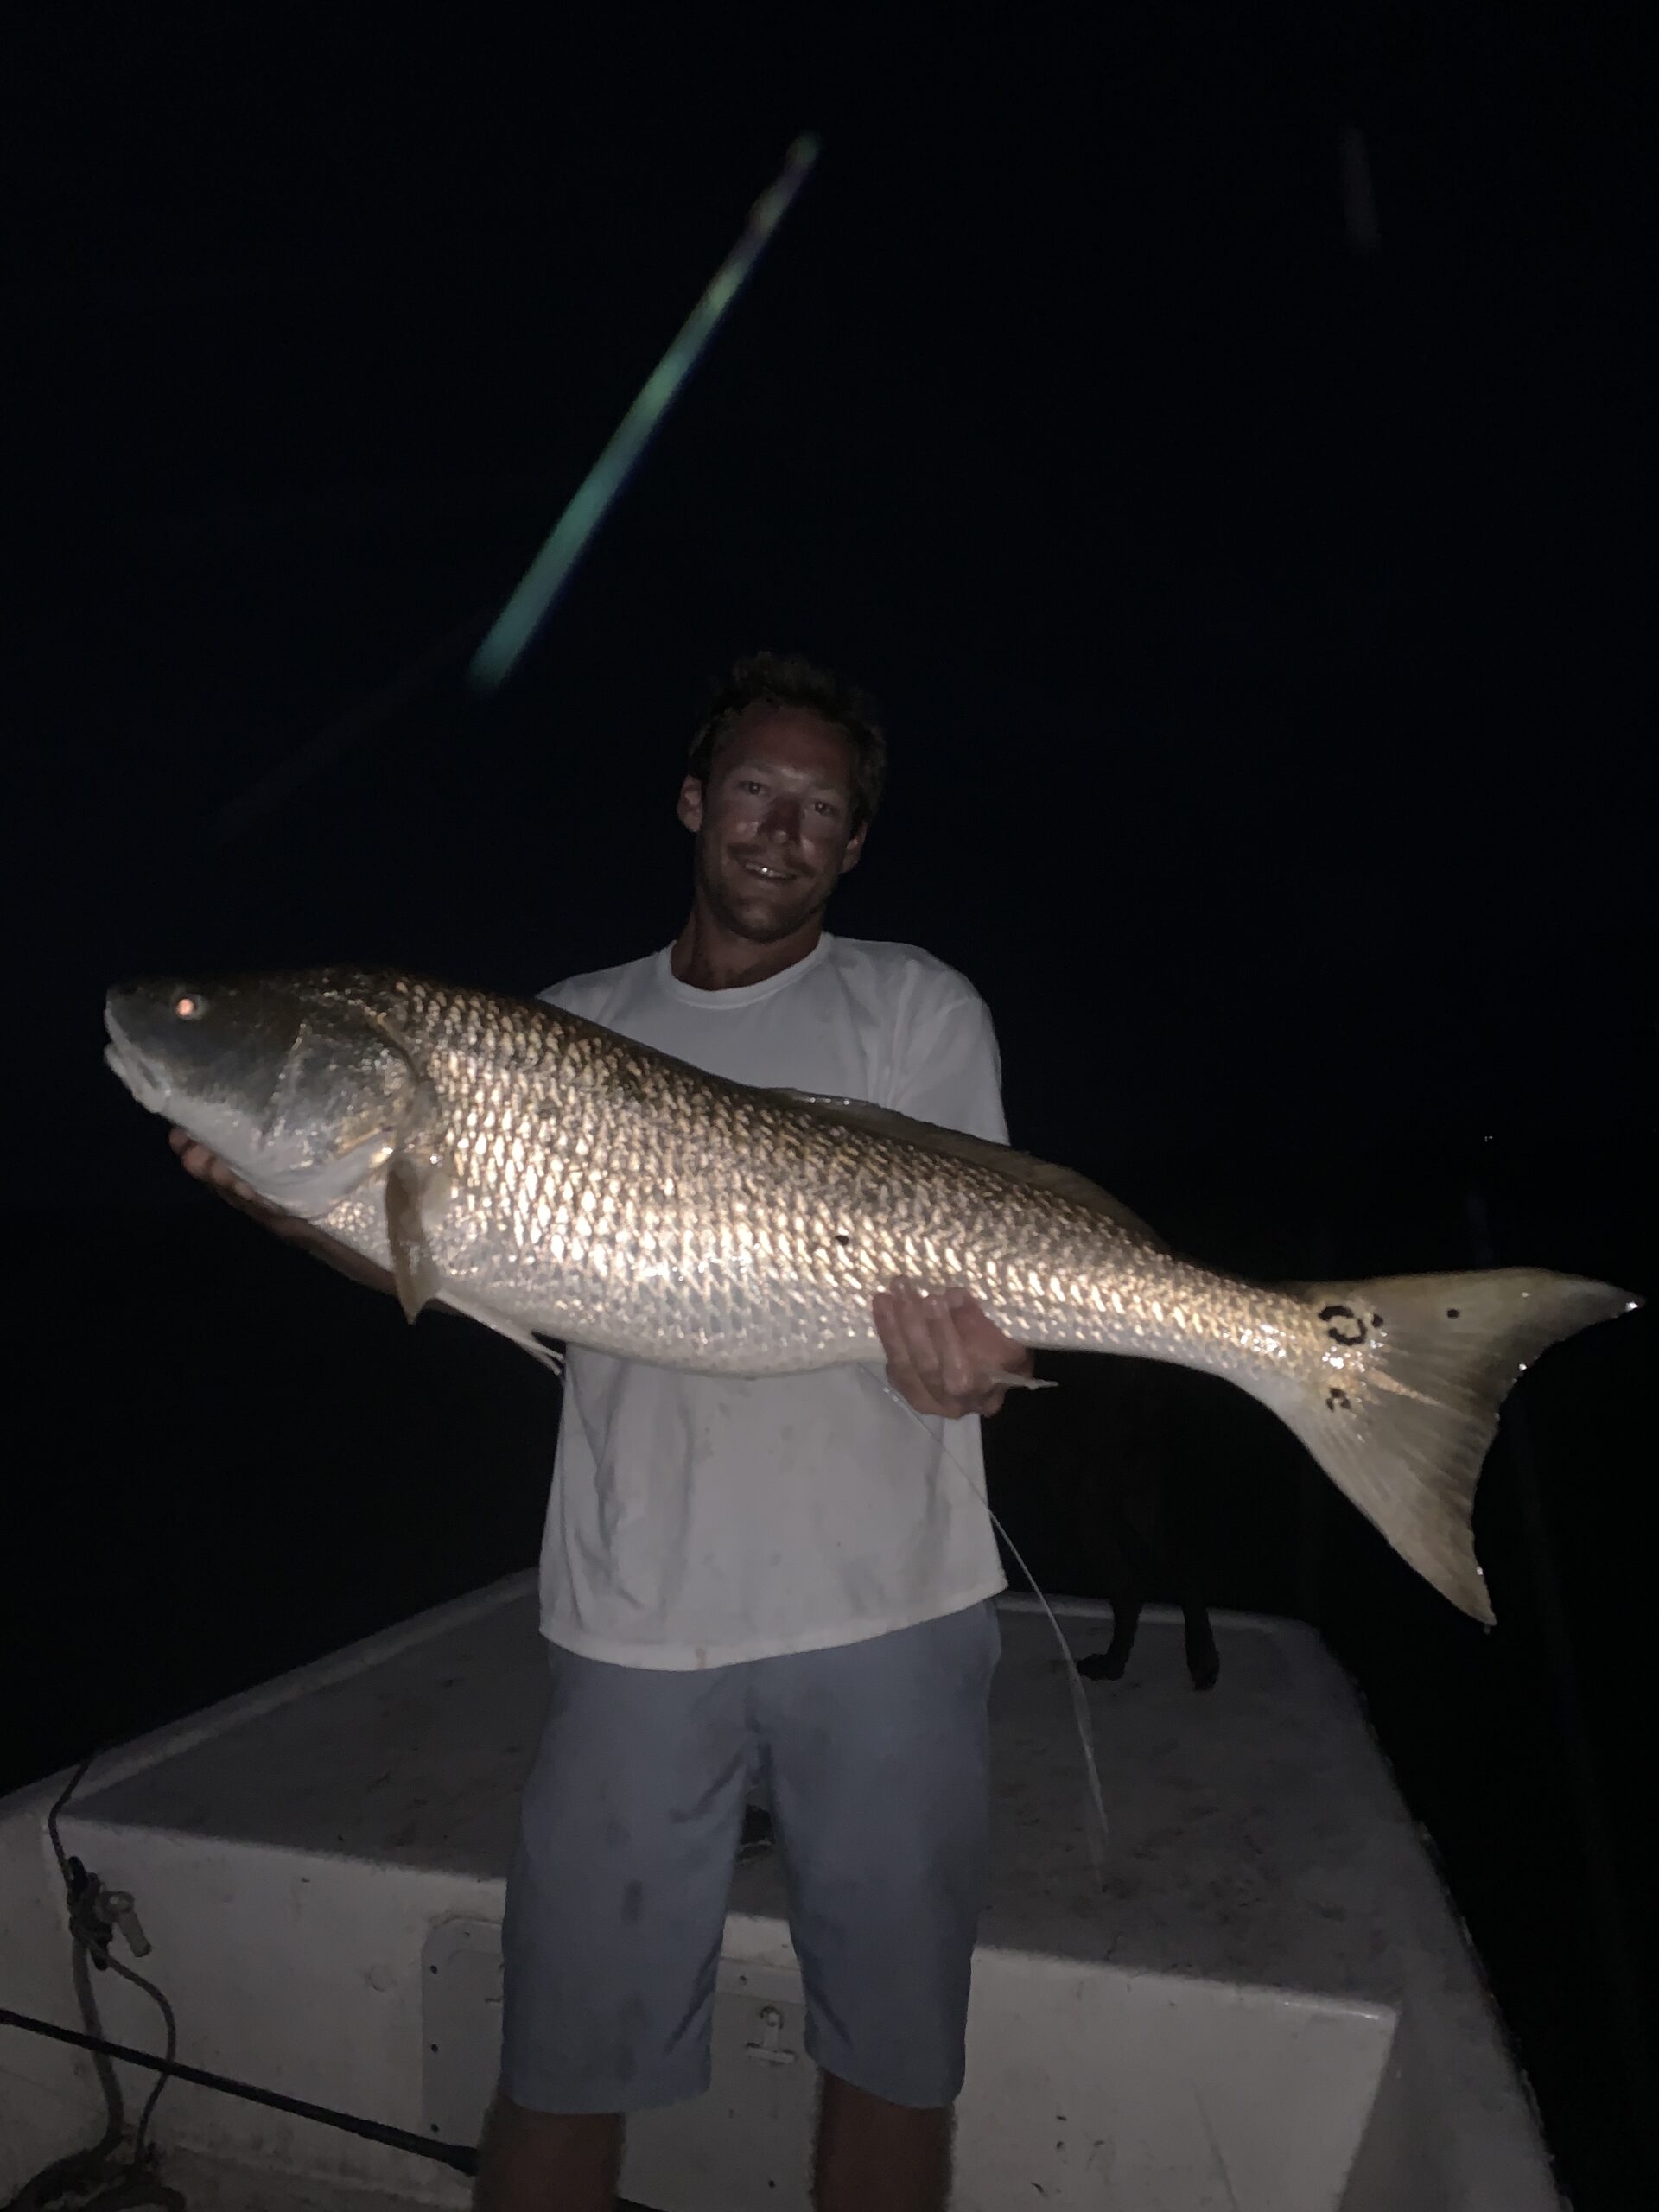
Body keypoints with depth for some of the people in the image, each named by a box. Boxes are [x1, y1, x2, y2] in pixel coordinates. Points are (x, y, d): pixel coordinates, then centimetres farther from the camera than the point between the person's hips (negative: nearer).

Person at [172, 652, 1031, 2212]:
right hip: (639, 1615, 1)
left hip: (890, 1611, -1)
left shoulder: (920, 1010, 4)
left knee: (892, 2039, 13)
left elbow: (976, 1270, -1)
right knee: (565, 2052, 9)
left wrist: (974, 1363, -24)